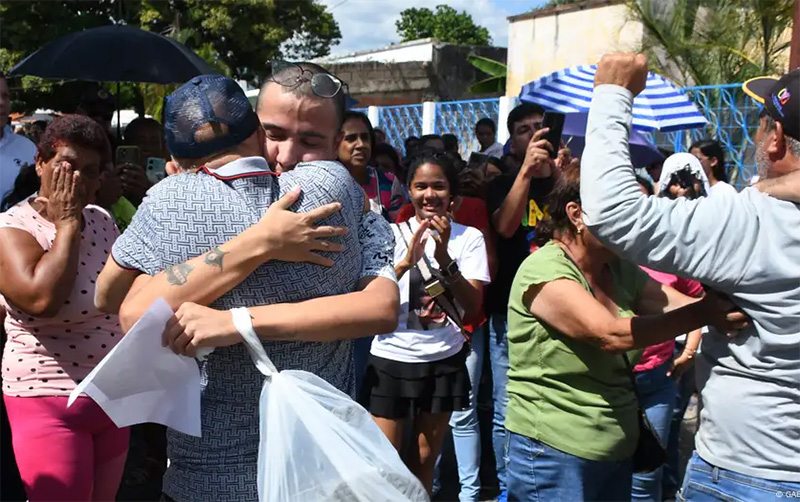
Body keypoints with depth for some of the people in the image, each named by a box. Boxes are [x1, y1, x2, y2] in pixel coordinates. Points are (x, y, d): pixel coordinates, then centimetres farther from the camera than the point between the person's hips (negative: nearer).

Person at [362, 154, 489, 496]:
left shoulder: (469, 237, -2)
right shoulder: (393, 233, -3)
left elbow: (473, 307, -11)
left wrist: (444, 257, -24)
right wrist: (405, 262, -26)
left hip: (444, 361, 1)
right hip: (392, 359, -1)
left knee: (424, 459, 14)